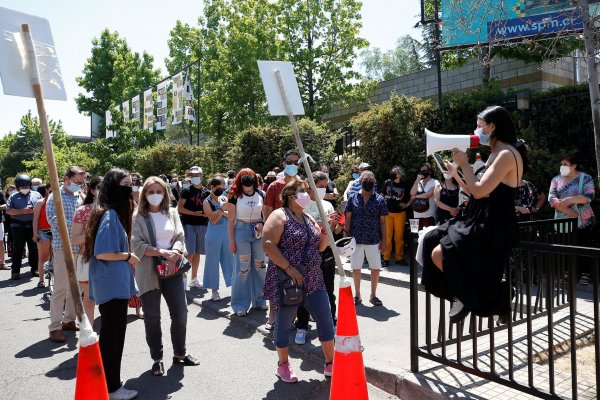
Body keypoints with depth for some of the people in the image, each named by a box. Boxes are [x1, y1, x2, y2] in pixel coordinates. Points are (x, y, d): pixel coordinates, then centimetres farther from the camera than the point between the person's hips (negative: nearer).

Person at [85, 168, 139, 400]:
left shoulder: (114, 213, 10)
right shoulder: (110, 215, -20)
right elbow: (102, 252, -25)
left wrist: (126, 256, 9)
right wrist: (128, 256, -13)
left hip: (114, 284, 10)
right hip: (112, 285, -10)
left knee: (111, 334, 19)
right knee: (112, 336, 2)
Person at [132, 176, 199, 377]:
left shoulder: (172, 213, 8)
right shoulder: (138, 217, -2)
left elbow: (180, 238, 4)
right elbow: (137, 245, -12)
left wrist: (175, 252, -18)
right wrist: (162, 252, -23)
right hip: (149, 272, -3)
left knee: (180, 312, 6)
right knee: (152, 317, 6)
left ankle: (180, 353, 26)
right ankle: (157, 359, 22)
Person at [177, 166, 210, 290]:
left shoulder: (206, 192, 10)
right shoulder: (186, 191, -2)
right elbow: (180, 208, -7)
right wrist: (195, 213, -16)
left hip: (202, 225, 5)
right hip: (189, 224, -4)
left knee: (197, 252, 11)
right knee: (189, 252, -8)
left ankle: (194, 279, 22)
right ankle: (184, 279, 1)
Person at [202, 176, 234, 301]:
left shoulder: (224, 199, 6)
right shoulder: (207, 202, -7)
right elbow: (213, 220, -15)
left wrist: (222, 212, -16)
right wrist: (222, 209, -19)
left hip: (227, 233, 4)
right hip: (214, 234, -4)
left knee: (229, 259, 10)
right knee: (213, 261, 4)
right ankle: (214, 290, 13)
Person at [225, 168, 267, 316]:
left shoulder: (260, 194, 3)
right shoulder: (235, 196, -6)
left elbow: (265, 214, 11)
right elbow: (231, 220, -4)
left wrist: (262, 224, -10)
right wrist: (231, 241, -6)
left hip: (258, 232, 4)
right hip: (241, 231, -4)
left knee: (259, 266, 10)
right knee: (243, 268, 0)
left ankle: (259, 300, 26)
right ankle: (240, 305, 11)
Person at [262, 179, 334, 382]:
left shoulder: (308, 219, 15)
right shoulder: (279, 215, -7)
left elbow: (320, 247, 16)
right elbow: (268, 244, -18)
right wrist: (289, 268, -21)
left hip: (312, 279, 7)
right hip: (286, 280, -7)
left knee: (326, 319, 7)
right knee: (284, 322, 6)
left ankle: (330, 363, 22)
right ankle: (283, 365, 25)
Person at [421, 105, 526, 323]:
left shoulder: (507, 154, -15)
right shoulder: (496, 154, 16)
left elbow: (480, 191, -23)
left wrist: (464, 164, -11)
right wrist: (455, 174, 17)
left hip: (494, 228, -10)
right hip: (480, 222, 10)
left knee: (439, 254, -19)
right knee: (431, 240, 7)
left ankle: (471, 296, 3)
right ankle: (461, 293, 12)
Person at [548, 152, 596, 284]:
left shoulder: (585, 178, 2)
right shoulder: (556, 179, 9)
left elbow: (589, 196, -12)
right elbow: (552, 198, -3)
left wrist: (570, 200, -23)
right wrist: (570, 212, -14)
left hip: (583, 221, -2)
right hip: (563, 222, 2)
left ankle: (584, 274, 9)